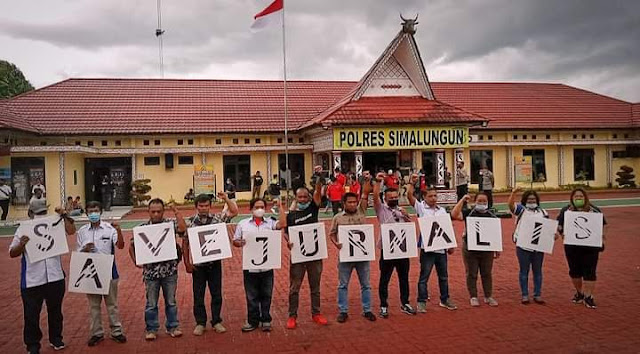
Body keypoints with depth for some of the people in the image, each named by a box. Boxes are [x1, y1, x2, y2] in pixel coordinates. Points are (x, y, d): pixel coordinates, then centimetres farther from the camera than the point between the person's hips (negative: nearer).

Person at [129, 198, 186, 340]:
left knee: (171, 301, 12)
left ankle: (172, 327, 25)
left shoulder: (170, 224, -2)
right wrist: (136, 261, -4)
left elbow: (183, 229, -22)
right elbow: (132, 246, 7)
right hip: (151, 271, 0)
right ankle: (151, 329, 25)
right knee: (151, 303, 11)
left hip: (170, 270, 0)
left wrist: (176, 211, -17)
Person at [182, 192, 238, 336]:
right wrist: (187, 263, -2)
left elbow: (234, 211, 1)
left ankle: (216, 322, 21)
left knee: (217, 294, 8)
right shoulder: (189, 222, -2)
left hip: (215, 263, 1)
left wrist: (226, 199, -10)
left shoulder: (217, 218, 0)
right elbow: (185, 244, 1)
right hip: (198, 264, -1)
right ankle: (200, 323, 22)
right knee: (198, 295, 8)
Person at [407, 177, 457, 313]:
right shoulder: (421, 207, -2)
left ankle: (444, 299, 30)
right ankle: (421, 302, 11)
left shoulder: (442, 210, 12)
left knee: (443, 276, 16)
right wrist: (412, 182, -20)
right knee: (424, 276, 1)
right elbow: (409, 195, -15)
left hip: (441, 248, 5)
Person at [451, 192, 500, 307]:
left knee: (487, 273, 11)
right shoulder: (468, 213, -1)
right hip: (470, 249, -2)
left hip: (487, 249, 2)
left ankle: (488, 296, 24)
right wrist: (462, 200, -19)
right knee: (471, 274, 6)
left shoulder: (492, 216, 7)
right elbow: (454, 215, -18)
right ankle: (473, 297, 17)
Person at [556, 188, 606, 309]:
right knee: (574, 271, 10)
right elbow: (558, 225, 8)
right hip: (572, 247, 1)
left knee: (589, 272, -3)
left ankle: (588, 297, 4)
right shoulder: (566, 211, 6)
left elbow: (603, 224, 10)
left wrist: (602, 237, -2)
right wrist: (560, 233, -10)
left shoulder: (595, 210, 5)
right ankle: (579, 293, 30)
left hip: (590, 247, -1)